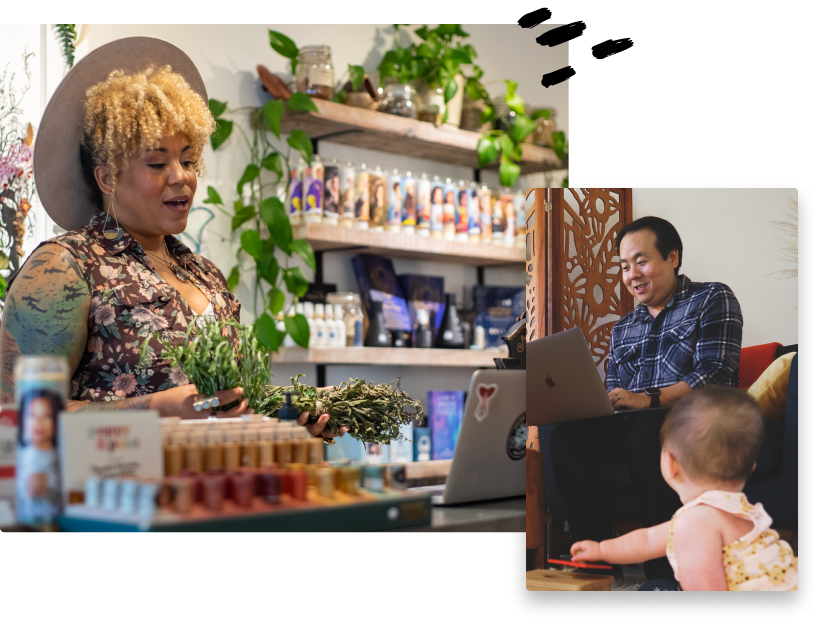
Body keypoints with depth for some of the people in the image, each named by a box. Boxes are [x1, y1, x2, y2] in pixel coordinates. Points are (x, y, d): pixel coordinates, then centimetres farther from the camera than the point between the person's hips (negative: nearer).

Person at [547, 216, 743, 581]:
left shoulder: (712, 300, 5)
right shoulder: (623, 328, 24)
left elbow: (716, 376, -10)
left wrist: (649, 399, -25)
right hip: (634, 427, 6)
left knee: (643, 431, -38)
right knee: (564, 437, -21)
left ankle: (664, 572, -33)